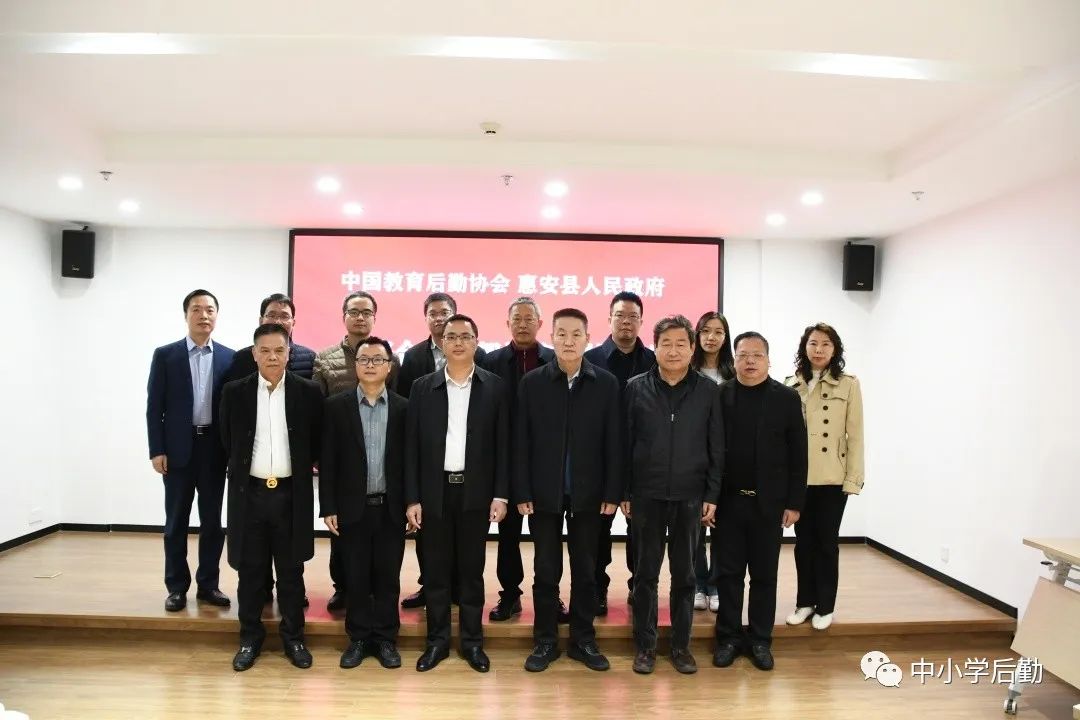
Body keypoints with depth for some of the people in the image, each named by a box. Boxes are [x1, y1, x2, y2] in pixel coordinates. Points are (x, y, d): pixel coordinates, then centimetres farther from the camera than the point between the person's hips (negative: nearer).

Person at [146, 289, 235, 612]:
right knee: (177, 521, 7)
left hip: (215, 448, 1)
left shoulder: (229, 358, 4)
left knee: (212, 520, 8)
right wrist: (157, 450, -7)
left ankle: (208, 584, 19)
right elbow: (154, 406, -1)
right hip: (178, 448, -1)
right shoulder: (165, 355, 2)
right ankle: (177, 586, 18)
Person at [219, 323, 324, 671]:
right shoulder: (234, 392, 0)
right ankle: (250, 637, 26)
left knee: (291, 570, 10)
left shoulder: (308, 391, -3)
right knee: (249, 570, 11)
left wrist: (300, 468, 7)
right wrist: (244, 469, 11)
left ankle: (293, 636, 24)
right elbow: (228, 441, 10)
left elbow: (318, 442, 6)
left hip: (291, 493, -1)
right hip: (249, 493, 1)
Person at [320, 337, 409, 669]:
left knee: (388, 577, 9)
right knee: (356, 578, 9)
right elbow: (328, 460, 0)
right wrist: (328, 508, -4)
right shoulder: (337, 405, 1)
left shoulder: (404, 408, 1)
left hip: (391, 508, 0)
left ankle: (386, 639, 23)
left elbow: (410, 459, 3)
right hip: (352, 507, 0)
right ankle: (359, 638, 25)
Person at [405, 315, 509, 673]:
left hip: (475, 492, -1)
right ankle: (437, 640, 24)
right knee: (435, 570, 10)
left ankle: (473, 641, 23)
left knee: (472, 570, 9)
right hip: (434, 492, 1)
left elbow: (502, 444, 1)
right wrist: (412, 498, -3)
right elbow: (412, 446, 2)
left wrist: (500, 494, -5)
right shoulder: (423, 387, 2)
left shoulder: (494, 386, 1)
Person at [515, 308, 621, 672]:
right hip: (544, 492, 0)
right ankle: (545, 641, 23)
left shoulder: (606, 383, 0)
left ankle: (583, 640, 25)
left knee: (585, 571, 11)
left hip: (588, 493, 0)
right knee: (546, 571, 9)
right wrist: (522, 492, -6)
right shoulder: (532, 382, -1)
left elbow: (613, 442, -1)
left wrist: (612, 492, -5)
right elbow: (522, 442, -1)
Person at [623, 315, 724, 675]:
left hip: (689, 497, 1)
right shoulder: (636, 388, -1)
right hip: (646, 496, 0)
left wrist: (712, 495, -1)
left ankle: (681, 645, 26)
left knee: (684, 574, 11)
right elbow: (624, 444, 1)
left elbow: (717, 447, 2)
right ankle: (645, 645, 22)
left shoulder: (708, 390, 0)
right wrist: (623, 492, -1)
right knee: (645, 574, 8)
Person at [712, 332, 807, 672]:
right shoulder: (718, 396, -1)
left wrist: (794, 503, -4)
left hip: (769, 503, 0)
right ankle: (729, 637, 22)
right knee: (727, 573, 8)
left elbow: (798, 455, 0)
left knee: (764, 575, 10)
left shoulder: (787, 398, 0)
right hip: (727, 501, 0)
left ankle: (760, 639, 24)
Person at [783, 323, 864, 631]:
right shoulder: (791, 385, 5)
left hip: (833, 479, -2)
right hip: (798, 478, 3)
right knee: (803, 541, 11)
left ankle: (825, 606, 21)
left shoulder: (848, 385, -3)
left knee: (827, 541, 8)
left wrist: (853, 479, -7)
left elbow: (855, 436, -4)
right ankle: (805, 602, 25)